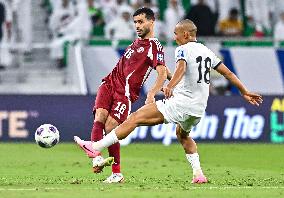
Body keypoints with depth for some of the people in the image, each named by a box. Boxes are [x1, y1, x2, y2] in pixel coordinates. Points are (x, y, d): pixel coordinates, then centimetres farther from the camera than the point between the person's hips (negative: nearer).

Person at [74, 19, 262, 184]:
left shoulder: (183, 49, -2)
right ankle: (198, 173, 19)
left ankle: (96, 147, -18)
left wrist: (170, 86, -37)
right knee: (183, 135, 35)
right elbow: (228, 73, 23)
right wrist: (245, 93, 33)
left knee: (136, 118, -11)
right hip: (199, 109, 8)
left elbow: (181, 68, -23)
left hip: (180, 102, -8)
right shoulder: (207, 51, 20)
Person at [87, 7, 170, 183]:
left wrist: (152, 94, -33)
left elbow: (162, 73, -21)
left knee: (110, 128, -14)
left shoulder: (155, 46, -8)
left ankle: (117, 174, -5)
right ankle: (96, 159, -31)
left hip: (125, 93, -7)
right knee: (99, 119, -17)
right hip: (110, 83, 7)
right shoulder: (137, 42, 19)